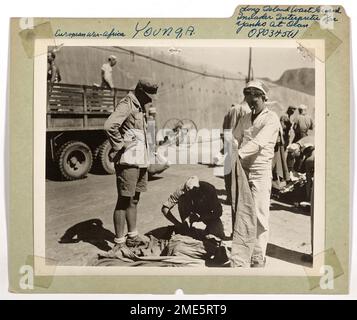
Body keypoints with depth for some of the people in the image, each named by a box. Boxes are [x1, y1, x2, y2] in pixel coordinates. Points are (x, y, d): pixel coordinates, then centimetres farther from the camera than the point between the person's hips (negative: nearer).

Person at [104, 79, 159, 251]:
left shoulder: (139, 108, 20)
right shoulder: (126, 105, -11)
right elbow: (110, 126, -28)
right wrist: (120, 146, -18)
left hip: (140, 161, 10)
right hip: (128, 161, -10)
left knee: (134, 200, 16)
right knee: (124, 200, -5)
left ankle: (132, 236, 27)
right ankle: (119, 242, 3)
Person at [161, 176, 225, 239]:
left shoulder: (209, 189, -33)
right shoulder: (182, 190, -30)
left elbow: (218, 212, -27)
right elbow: (165, 208, -26)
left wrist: (200, 217, -37)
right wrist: (177, 224, -34)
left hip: (207, 214, -2)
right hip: (192, 213, 2)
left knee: (220, 235, -26)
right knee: (182, 199, -30)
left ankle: (209, 228, 8)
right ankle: (185, 227, -12)